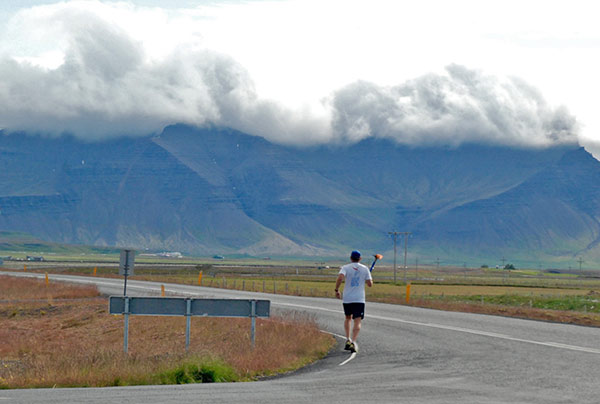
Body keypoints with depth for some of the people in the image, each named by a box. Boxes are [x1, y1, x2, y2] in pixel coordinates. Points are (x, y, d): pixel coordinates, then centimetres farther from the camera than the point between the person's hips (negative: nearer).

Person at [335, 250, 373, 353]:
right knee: (358, 321, -5)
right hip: (359, 299, -1)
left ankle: (348, 339, 13)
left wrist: (337, 290, -6)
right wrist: (371, 279, 26)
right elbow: (369, 284, 4)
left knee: (348, 318, 23)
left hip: (347, 299, 1)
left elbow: (340, 278, -17)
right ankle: (353, 342, -22)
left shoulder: (345, 267, 1)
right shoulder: (365, 269, 5)